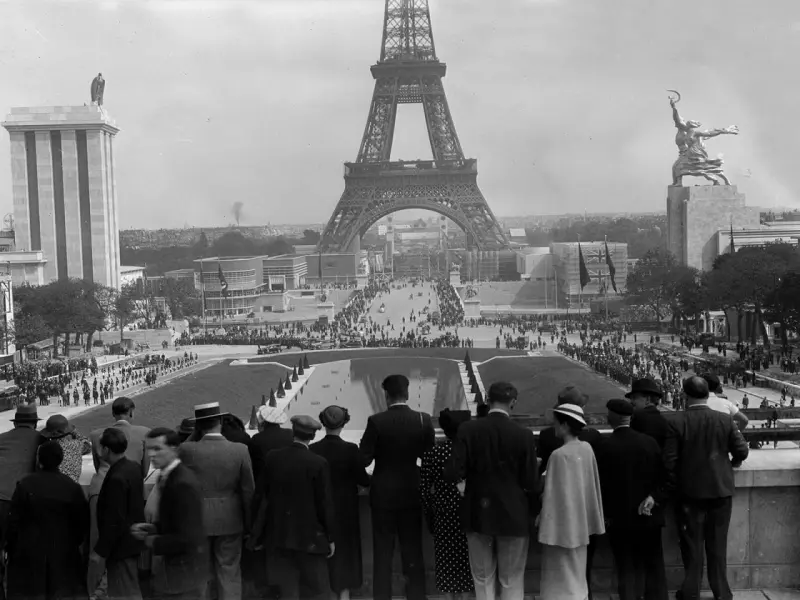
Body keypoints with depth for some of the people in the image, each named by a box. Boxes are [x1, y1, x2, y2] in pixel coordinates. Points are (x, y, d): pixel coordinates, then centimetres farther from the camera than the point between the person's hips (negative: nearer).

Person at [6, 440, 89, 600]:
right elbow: (82, 521, -2)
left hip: (30, 552, -1)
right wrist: (74, 543, 12)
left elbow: (14, 521, -5)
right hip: (63, 553, 1)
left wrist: (11, 548, 5)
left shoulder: (25, 484, -8)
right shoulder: (72, 487, -5)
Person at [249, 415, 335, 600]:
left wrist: (257, 532, 17)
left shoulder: (272, 458, -4)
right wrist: (330, 538, -2)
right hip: (309, 535, -4)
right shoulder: (318, 463, -16)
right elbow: (325, 504, -12)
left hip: (280, 533, 4)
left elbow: (263, 496, 4)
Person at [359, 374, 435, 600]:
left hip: (383, 495, -2)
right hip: (412, 494, 2)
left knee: (382, 555, 7)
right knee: (413, 552, 11)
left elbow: (364, 458, -11)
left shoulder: (376, 421, -13)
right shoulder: (424, 420, -7)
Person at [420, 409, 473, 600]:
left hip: (443, 514, 0)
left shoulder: (432, 453, -8)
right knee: (465, 556, 12)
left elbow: (424, 488, -5)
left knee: (445, 557, 11)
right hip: (466, 513, 0)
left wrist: (429, 515, 5)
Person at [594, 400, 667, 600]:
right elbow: (663, 477, -4)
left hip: (619, 518, -2)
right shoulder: (650, 442, -3)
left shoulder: (603, 446, -11)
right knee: (654, 568, 14)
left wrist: (606, 513, 1)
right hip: (649, 516, 2)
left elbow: (600, 483, -8)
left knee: (626, 570, 5)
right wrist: (654, 498, -7)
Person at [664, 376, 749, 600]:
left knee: (692, 543, 10)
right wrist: (731, 463, 16)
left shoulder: (676, 422, -13)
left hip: (690, 492, -2)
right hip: (721, 490, 2)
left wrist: (673, 487, 2)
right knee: (718, 543, 13)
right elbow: (742, 451, -5)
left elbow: (669, 460, -13)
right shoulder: (725, 420, -7)